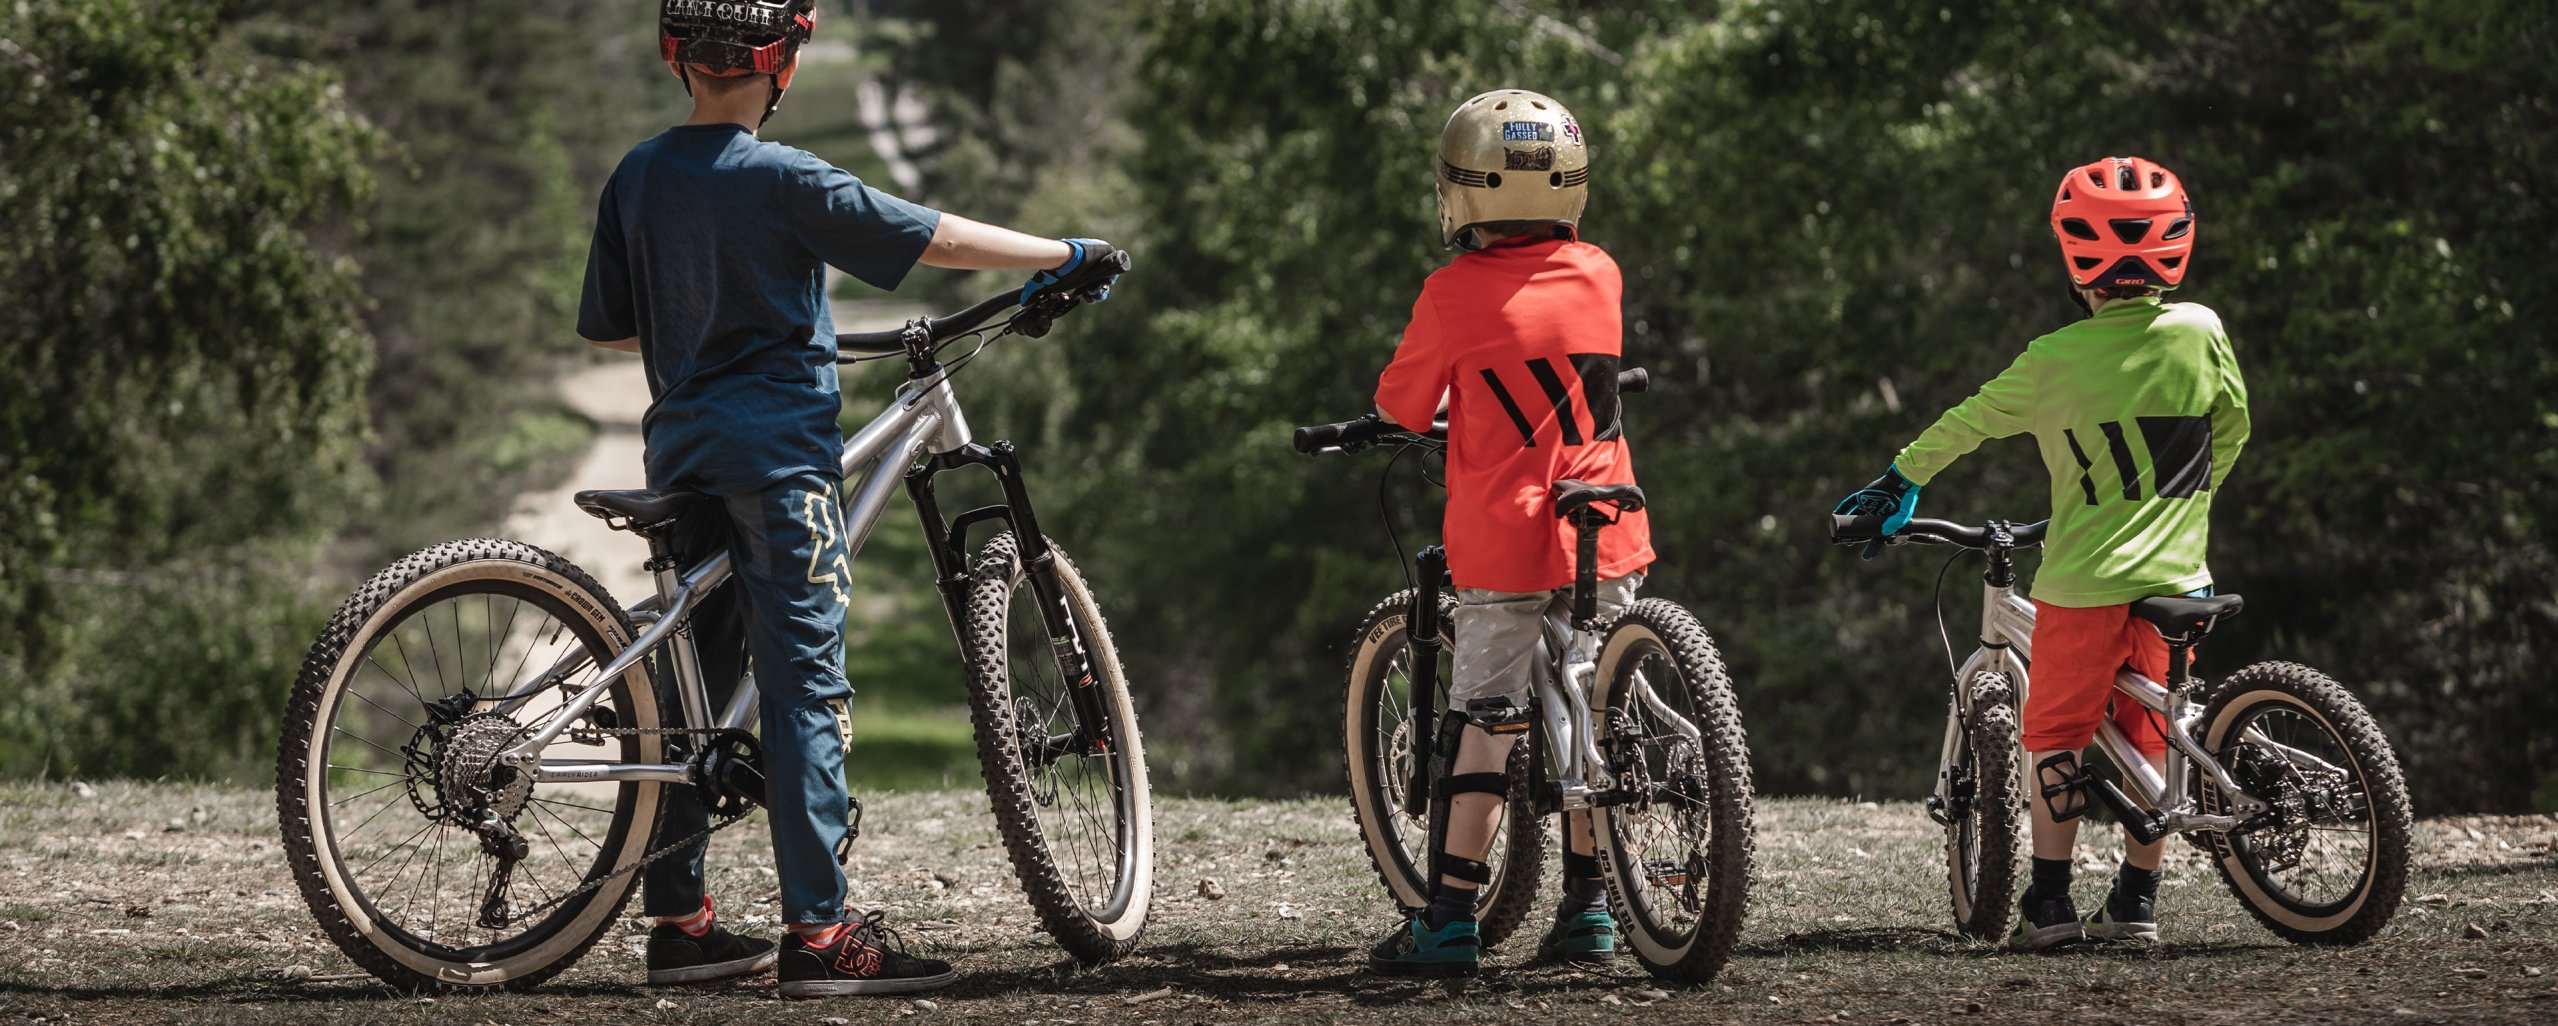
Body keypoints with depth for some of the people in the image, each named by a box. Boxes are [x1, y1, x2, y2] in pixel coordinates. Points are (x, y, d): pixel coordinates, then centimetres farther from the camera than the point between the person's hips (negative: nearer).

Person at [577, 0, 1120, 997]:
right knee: (805, 690, -7)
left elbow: (609, 328, 14)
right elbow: (938, 239, -10)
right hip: (777, 456, -7)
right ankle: (819, 933, -11)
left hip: (684, 456, 7)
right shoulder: (783, 180, -11)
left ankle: (679, 923, 13)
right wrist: (1065, 255, 2)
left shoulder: (637, 178, 7)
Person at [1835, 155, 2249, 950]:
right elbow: (2232, 428, 13)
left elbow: (1969, 422, 2)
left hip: (2086, 579, -4)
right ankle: (2136, 903, 14)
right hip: (2175, 575, 4)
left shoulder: (2057, 362, -11)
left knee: (2055, 734, 7)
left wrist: (1899, 481, 18)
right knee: (2144, 734, 13)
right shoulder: (2201, 332, -2)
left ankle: (2049, 903, 3)